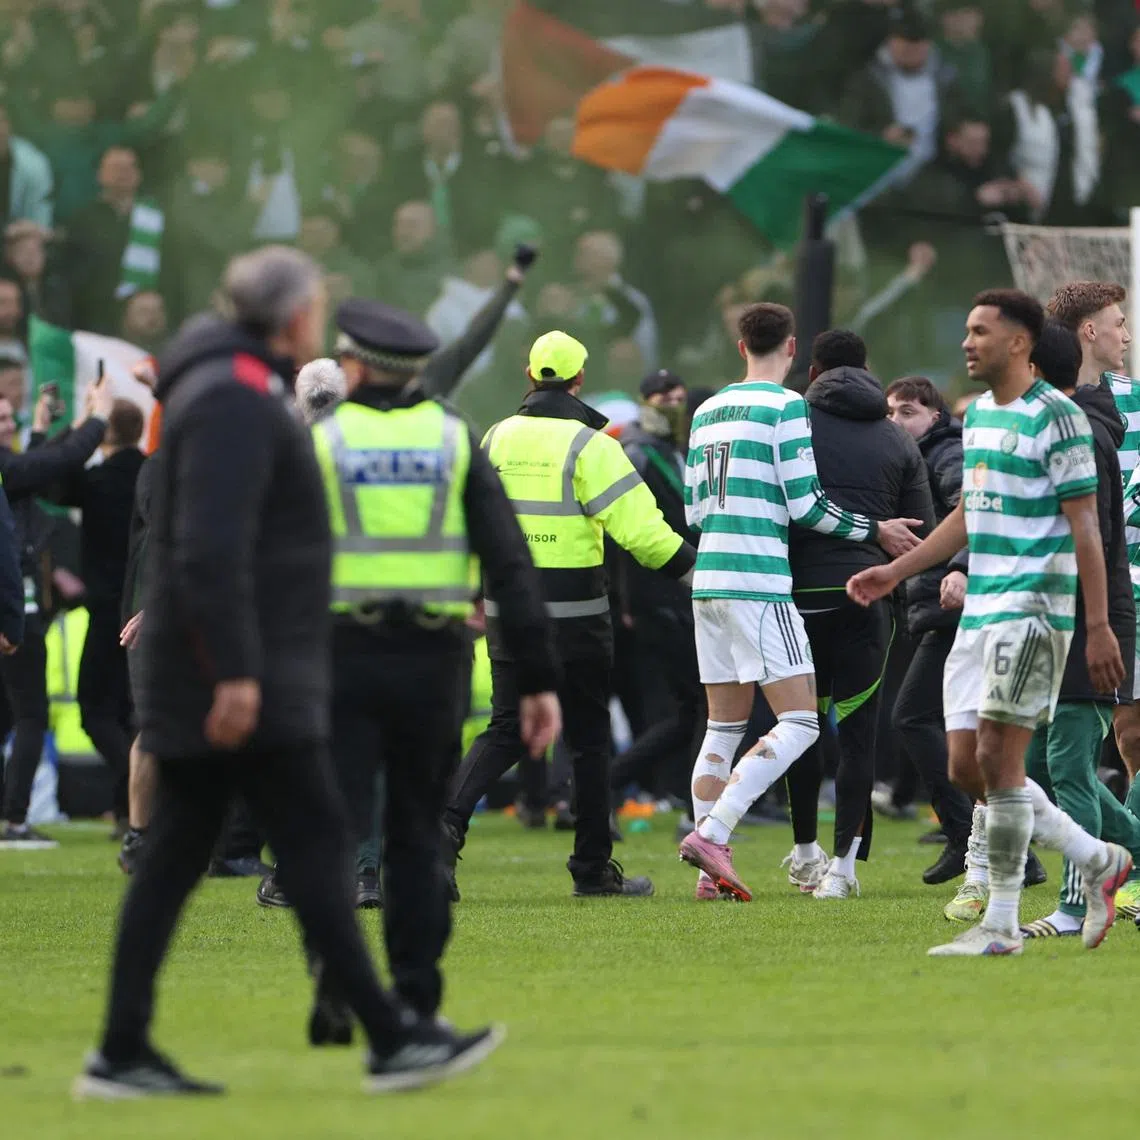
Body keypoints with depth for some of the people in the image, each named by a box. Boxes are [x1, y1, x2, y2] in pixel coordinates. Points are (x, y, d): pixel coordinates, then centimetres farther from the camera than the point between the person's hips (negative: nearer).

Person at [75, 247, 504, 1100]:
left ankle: (124, 1054, 6)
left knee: (175, 859, 7)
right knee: (316, 844, -8)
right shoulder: (236, 400, -14)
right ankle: (393, 1039, -6)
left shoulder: (232, 390, 19)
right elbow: (211, 549, -24)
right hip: (241, 683, -10)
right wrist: (235, 672, -26)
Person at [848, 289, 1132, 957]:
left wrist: (1099, 625, -16)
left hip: (1033, 607, -9)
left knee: (998, 758, -10)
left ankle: (1001, 925, -4)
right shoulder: (978, 413, 16)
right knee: (967, 766, 5)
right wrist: (896, 572, 24)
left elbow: (1084, 527, -12)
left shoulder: (1056, 418, -10)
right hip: (980, 608, 9)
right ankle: (1099, 862, 19)